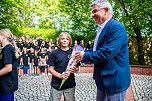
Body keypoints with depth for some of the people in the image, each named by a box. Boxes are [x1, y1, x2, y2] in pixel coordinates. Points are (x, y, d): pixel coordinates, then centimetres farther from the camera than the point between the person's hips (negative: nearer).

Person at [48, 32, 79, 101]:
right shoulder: (54, 53, -3)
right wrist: (60, 75, -19)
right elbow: (50, 69, -3)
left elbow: (77, 68, 7)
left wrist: (75, 70, -16)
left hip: (70, 85, 1)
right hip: (56, 85, -1)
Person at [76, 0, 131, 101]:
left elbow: (106, 53, -29)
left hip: (114, 80, -9)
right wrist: (82, 53, 2)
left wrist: (85, 55, -15)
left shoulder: (117, 27, -21)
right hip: (103, 80, 10)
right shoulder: (101, 28, 10)